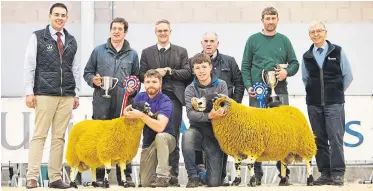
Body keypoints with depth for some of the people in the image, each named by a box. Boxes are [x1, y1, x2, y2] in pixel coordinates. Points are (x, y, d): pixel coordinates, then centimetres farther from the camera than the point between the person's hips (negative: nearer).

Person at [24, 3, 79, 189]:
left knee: (59, 137, 5)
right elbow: (29, 65, -2)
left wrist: (76, 93, 11)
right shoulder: (37, 37, 1)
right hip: (44, 95, -4)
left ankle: (55, 177, 9)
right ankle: (32, 177, -3)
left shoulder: (71, 41, 13)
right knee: (39, 135, -5)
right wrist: (29, 92, -8)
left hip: (67, 96, 4)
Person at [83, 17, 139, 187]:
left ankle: (125, 176, 8)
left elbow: (137, 78, 14)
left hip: (124, 104, 1)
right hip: (102, 103, 0)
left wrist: (133, 89, -4)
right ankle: (99, 175, 10)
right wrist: (93, 80, -8)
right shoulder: (98, 51, 9)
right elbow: (87, 72, 12)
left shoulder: (132, 54, 12)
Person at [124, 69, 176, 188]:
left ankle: (163, 176, -30)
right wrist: (128, 111, -19)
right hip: (148, 144, 4)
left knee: (160, 137, -41)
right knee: (145, 182, -8)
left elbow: (160, 127, -36)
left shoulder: (165, 102, -21)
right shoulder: (140, 97, -2)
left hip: (166, 140, -4)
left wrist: (141, 115, -44)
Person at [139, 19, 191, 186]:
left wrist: (169, 71, -8)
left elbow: (187, 73, 3)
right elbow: (142, 75, 7)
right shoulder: (146, 52, 14)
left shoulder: (181, 51, 13)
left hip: (174, 97, -1)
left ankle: (173, 174, 1)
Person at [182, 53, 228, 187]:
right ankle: (193, 177, -20)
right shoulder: (190, 89, -2)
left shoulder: (221, 85, 1)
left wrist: (219, 111, -32)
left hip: (215, 134, 0)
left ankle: (205, 174, 30)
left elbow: (224, 107, -7)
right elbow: (190, 113, -16)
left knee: (214, 182, -9)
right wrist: (209, 116, -35)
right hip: (198, 130, 0)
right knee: (187, 135, -39)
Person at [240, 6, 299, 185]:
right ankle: (257, 172, 3)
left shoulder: (284, 40, 11)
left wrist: (287, 72, -9)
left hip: (279, 90, 1)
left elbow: (294, 63, 12)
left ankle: (284, 170, 5)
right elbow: (245, 66, 5)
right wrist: (248, 85, -8)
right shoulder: (253, 40, 7)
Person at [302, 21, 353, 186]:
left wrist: (337, 92, 8)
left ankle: (338, 173, -5)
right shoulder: (307, 56, 8)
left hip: (334, 103, -3)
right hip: (314, 104, 3)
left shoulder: (337, 51, 0)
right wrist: (315, 92, 13)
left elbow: (348, 76, 4)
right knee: (319, 139, 4)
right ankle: (325, 173, 9)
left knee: (335, 137, -8)